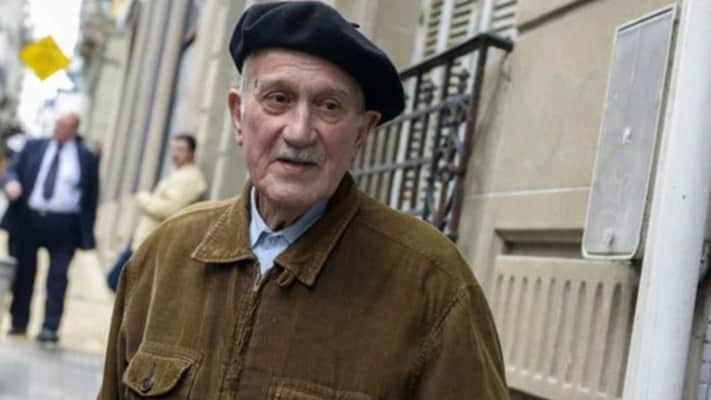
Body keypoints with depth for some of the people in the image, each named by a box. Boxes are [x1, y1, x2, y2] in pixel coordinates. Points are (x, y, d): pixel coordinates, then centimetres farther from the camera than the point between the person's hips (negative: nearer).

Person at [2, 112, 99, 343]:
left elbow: (91, 196, 4)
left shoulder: (86, 158, 5)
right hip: (28, 218, 3)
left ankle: (50, 328, -7)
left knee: (57, 276, -7)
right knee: (23, 272, 10)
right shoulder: (33, 147, 11)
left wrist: (86, 233, -1)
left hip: (63, 224, -2)